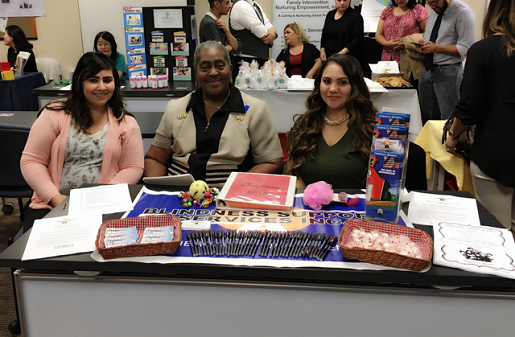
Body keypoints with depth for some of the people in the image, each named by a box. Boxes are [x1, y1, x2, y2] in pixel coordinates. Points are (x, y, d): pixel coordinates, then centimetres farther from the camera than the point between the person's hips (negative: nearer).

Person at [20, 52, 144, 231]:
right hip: (52, 206, 0)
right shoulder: (54, 115, 3)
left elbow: (133, 168, 3)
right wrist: (56, 197, -10)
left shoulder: (126, 123, 6)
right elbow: (31, 161, 3)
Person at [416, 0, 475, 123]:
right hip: (427, 70, 7)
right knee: (426, 117, 12)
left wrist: (436, 47, -20)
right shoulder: (435, 11, 11)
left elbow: (465, 48, -17)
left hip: (448, 73, -7)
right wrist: (423, 44, 0)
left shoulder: (462, 12, -12)